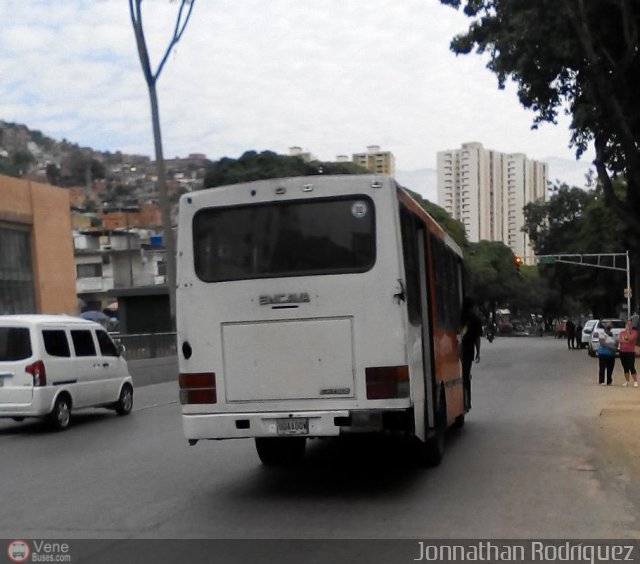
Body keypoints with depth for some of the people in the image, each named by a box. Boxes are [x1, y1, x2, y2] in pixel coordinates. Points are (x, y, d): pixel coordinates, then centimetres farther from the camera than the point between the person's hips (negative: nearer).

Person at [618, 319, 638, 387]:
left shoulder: (634, 332, -4)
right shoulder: (622, 332, 11)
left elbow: (630, 338, -19)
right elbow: (618, 339, -3)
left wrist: (628, 331, -16)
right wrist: (626, 341, -14)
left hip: (630, 352, -5)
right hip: (622, 352, 5)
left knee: (631, 367, -11)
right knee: (625, 368, 10)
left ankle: (635, 382, -6)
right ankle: (627, 381, 18)